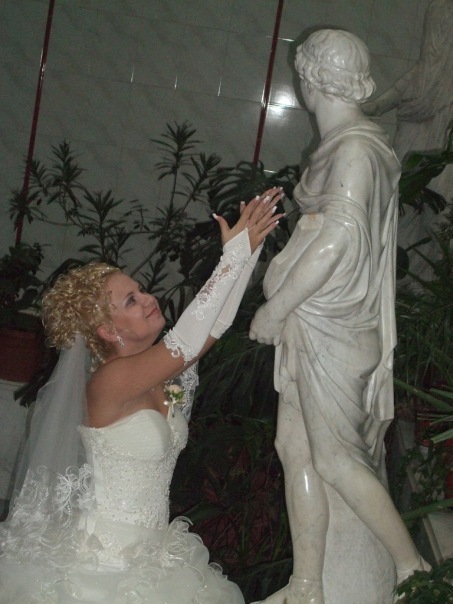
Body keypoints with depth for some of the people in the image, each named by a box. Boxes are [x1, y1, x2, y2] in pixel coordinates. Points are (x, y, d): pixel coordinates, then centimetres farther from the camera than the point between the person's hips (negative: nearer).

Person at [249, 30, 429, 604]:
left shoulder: (355, 148, -16)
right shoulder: (338, 145, 12)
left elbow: (338, 237, -22)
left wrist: (275, 308, -16)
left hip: (332, 326, -9)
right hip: (312, 322, 9)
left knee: (335, 459, 0)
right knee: (294, 445, 10)